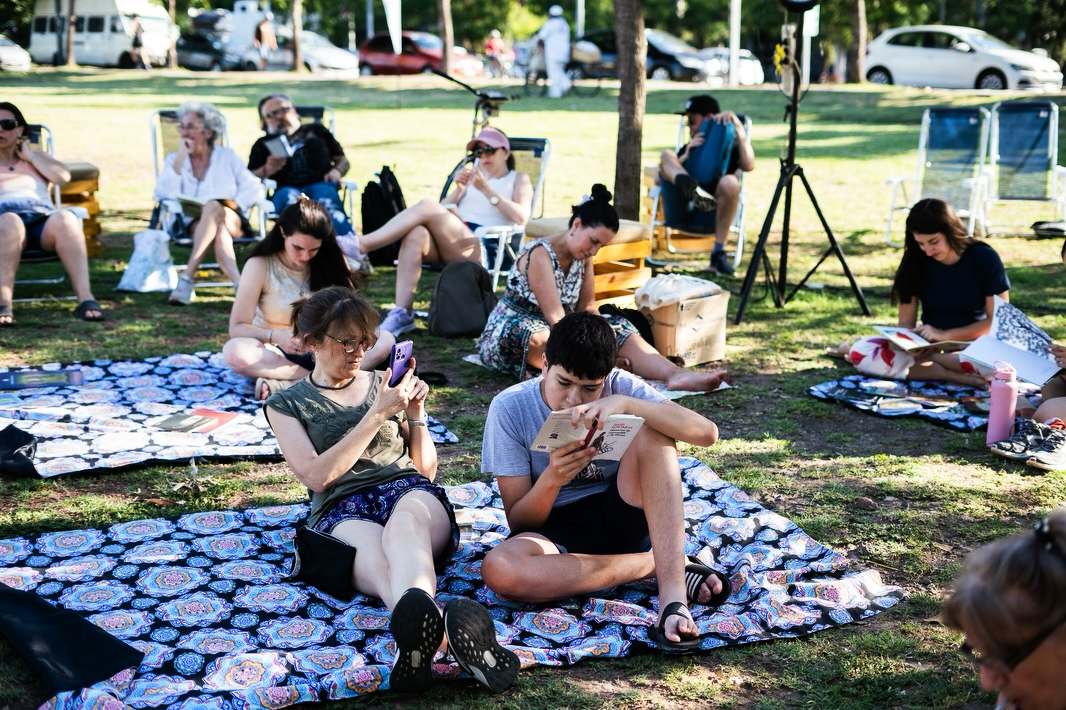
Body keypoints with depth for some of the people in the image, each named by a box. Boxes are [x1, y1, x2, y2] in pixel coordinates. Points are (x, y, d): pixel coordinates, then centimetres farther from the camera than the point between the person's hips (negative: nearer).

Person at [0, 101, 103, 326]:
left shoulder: (34, 158, 35)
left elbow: (63, 176, 16)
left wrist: (30, 155, 18)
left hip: (42, 215, 1)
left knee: (65, 219, -37)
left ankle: (85, 298, -48)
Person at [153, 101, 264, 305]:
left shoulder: (227, 156, 17)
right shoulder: (174, 160, 18)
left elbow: (254, 188, 6)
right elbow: (162, 193, -1)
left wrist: (235, 203, -12)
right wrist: (180, 160, -3)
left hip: (232, 220, 0)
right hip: (193, 222, 0)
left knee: (213, 207, -37)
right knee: (219, 231, -37)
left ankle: (187, 278, -45)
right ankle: (240, 284, -55)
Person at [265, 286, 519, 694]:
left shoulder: (382, 385, 24)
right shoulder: (286, 405, 17)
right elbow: (317, 476, -2)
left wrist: (416, 413, 7)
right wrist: (379, 414, -5)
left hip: (408, 490, 2)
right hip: (343, 510, -1)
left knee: (404, 523, -40)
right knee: (383, 563, -40)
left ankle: (416, 637, -74)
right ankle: (451, 636, -75)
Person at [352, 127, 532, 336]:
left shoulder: (518, 179, 20)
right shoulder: (472, 173, 33)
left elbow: (521, 217, -2)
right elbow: (444, 210, 22)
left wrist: (486, 189, -7)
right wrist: (459, 188, 4)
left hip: (484, 247, -4)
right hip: (451, 240, 4)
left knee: (427, 207, -28)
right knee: (416, 233, -33)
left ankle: (362, 245, -30)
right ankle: (402, 313, -37)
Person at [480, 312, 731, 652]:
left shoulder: (619, 387, -8)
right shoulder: (509, 409, -11)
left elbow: (707, 432, -22)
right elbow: (518, 522, -11)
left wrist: (625, 404, -34)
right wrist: (552, 478, -31)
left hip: (620, 516, 1)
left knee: (653, 429, -24)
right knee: (498, 568, -36)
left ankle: (671, 590, -33)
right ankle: (654, 564, -20)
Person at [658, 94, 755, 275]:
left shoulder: (730, 146, 19)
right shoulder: (688, 148, 30)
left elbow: (748, 166, -4)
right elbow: (663, 174, 13)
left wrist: (739, 128, -3)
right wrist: (686, 156, -1)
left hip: (711, 215, -3)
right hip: (682, 212, 3)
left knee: (730, 182, -33)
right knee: (666, 155, -12)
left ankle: (718, 252, -29)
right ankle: (691, 189, -47)